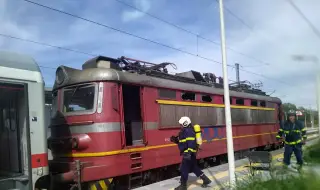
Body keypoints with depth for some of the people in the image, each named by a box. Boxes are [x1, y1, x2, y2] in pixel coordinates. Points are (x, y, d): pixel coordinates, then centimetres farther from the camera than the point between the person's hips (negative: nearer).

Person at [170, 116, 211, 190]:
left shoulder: (188, 131, -17)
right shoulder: (185, 131, 16)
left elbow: (191, 142, -27)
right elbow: (182, 141, 24)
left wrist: (189, 152, -33)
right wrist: (175, 140, 12)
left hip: (189, 153, -11)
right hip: (188, 153, 11)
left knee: (184, 169, -3)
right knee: (194, 168, 18)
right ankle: (206, 180, 24)